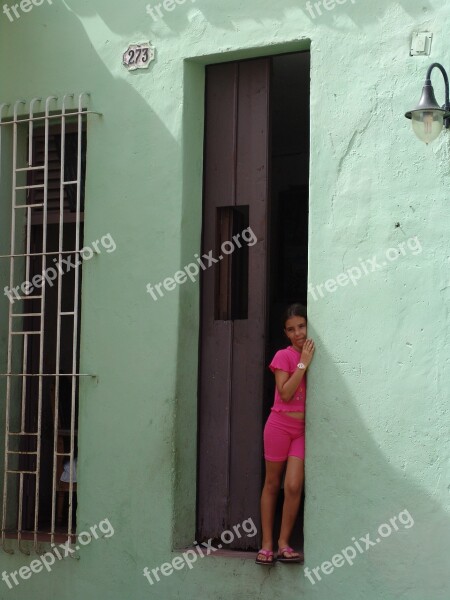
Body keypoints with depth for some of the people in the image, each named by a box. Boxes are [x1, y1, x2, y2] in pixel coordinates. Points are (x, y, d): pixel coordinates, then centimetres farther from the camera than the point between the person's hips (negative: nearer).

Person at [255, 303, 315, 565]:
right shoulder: (284, 356, -4)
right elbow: (285, 393, -15)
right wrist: (303, 363, -16)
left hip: (303, 428, 2)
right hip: (281, 425, -2)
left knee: (294, 486, -9)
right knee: (272, 484, 5)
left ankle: (284, 544, 1)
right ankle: (267, 544, 10)